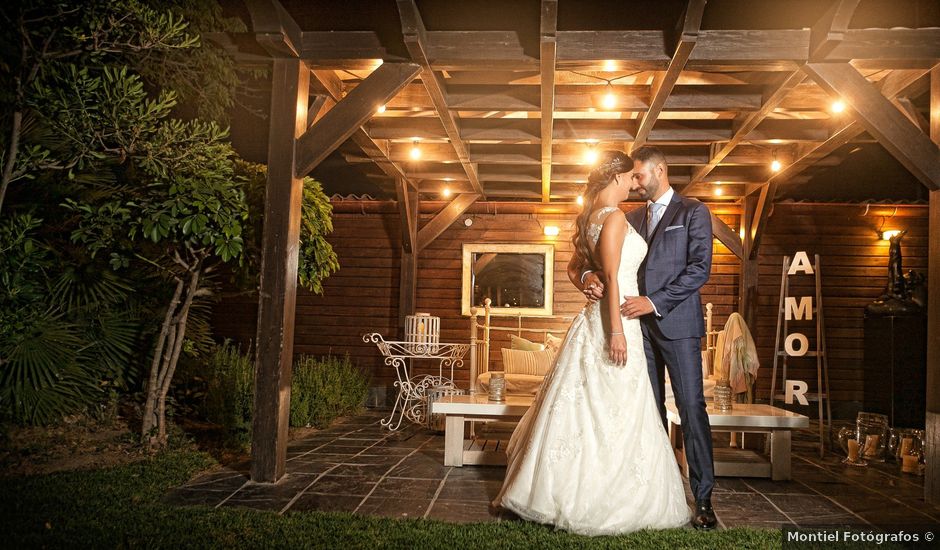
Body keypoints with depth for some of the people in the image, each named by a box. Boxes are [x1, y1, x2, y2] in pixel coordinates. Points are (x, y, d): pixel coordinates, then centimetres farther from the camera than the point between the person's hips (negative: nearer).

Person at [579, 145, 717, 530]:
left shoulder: (693, 212, 1)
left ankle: (703, 500, -1)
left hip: (677, 323, -5)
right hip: (640, 325, 5)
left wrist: (655, 302, -17)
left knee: (691, 408, -6)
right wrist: (592, 276, -12)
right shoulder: (632, 218, 17)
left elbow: (700, 268, -9)